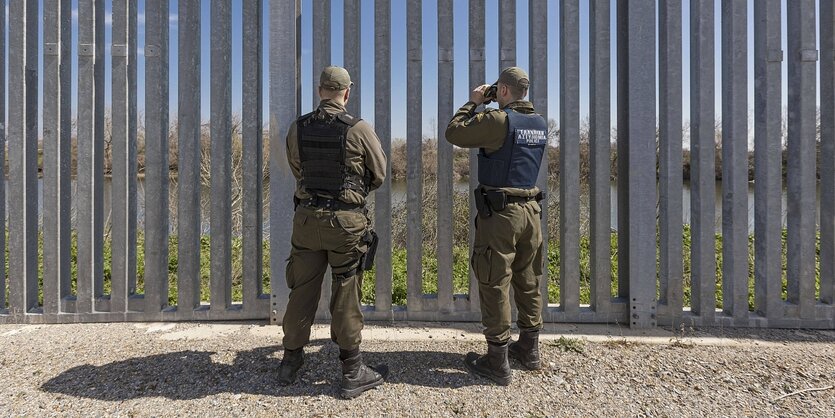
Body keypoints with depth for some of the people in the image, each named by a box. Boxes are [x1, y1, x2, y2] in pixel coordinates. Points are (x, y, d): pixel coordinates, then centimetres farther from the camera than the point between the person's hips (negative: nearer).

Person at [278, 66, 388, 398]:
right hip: (346, 221, -3)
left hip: (306, 217, 4)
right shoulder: (359, 129, -9)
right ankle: (353, 373, 16)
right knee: (346, 296, 4)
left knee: (302, 290, 14)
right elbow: (379, 175, 2)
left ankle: (291, 361, 28)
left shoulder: (297, 129, 3)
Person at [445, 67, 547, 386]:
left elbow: (454, 133, -7)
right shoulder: (540, 124, 10)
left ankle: (497, 362, 8)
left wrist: (473, 103, 5)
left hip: (499, 213, -7)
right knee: (528, 282, 17)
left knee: (495, 285, 0)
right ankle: (529, 348, 31)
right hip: (531, 209, 8)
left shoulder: (499, 120, -13)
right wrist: (488, 107, 20)